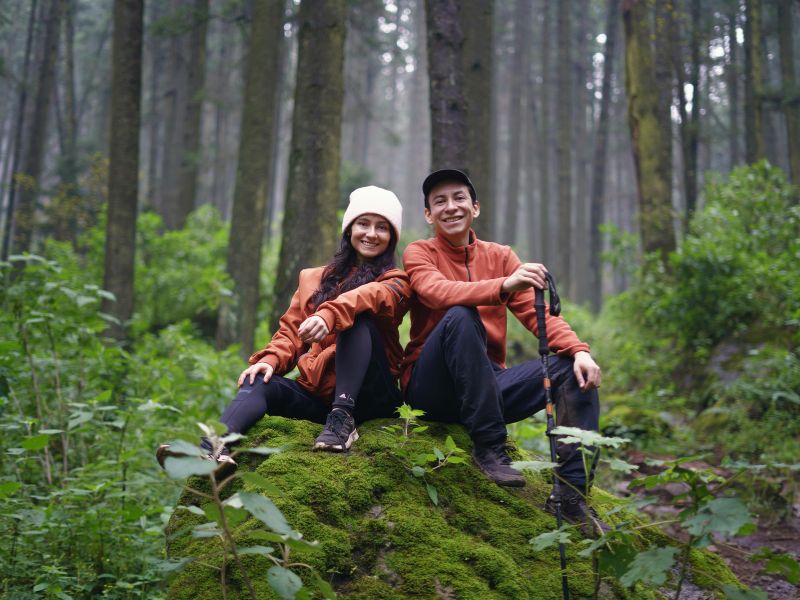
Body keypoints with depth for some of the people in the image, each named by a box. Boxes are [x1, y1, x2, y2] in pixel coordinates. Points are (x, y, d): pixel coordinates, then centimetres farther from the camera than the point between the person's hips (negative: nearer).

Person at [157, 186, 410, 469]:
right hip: (317, 391, 4)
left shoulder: (394, 281, 5)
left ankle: (343, 417, -36)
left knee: (358, 317, -25)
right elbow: (291, 330, 13)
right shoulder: (313, 278, 20)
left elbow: (376, 295, -19)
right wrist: (271, 360, -10)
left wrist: (330, 314, -40)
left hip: (370, 395, -3)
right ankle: (213, 449, -49)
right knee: (259, 382, -23)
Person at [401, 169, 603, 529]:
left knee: (575, 371, -14)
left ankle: (571, 495, -18)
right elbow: (438, 292, -23)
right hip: (430, 388, -4)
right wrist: (503, 286, -40)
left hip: (489, 383, 5)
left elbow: (537, 313, 0)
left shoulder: (500, 256, 12)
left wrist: (579, 350, -19)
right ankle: (489, 447, -29)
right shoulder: (419, 253, 1)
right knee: (461, 316, -32)